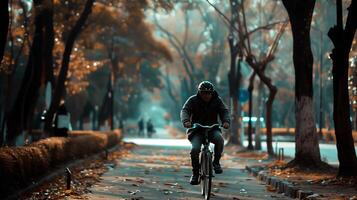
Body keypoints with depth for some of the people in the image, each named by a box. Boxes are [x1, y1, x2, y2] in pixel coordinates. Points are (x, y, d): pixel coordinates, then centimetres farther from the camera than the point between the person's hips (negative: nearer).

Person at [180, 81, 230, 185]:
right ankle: (195, 173, -5)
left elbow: (224, 111, -5)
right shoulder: (193, 100, -3)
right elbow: (185, 110, -15)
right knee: (195, 149, -25)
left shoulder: (217, 100, 3)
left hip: (212, 129, 1)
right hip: (196, 130, -1)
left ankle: (216, 162, -12)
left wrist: (226, 121, -28)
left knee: (219, 139, -33)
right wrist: (186, 121, -37)